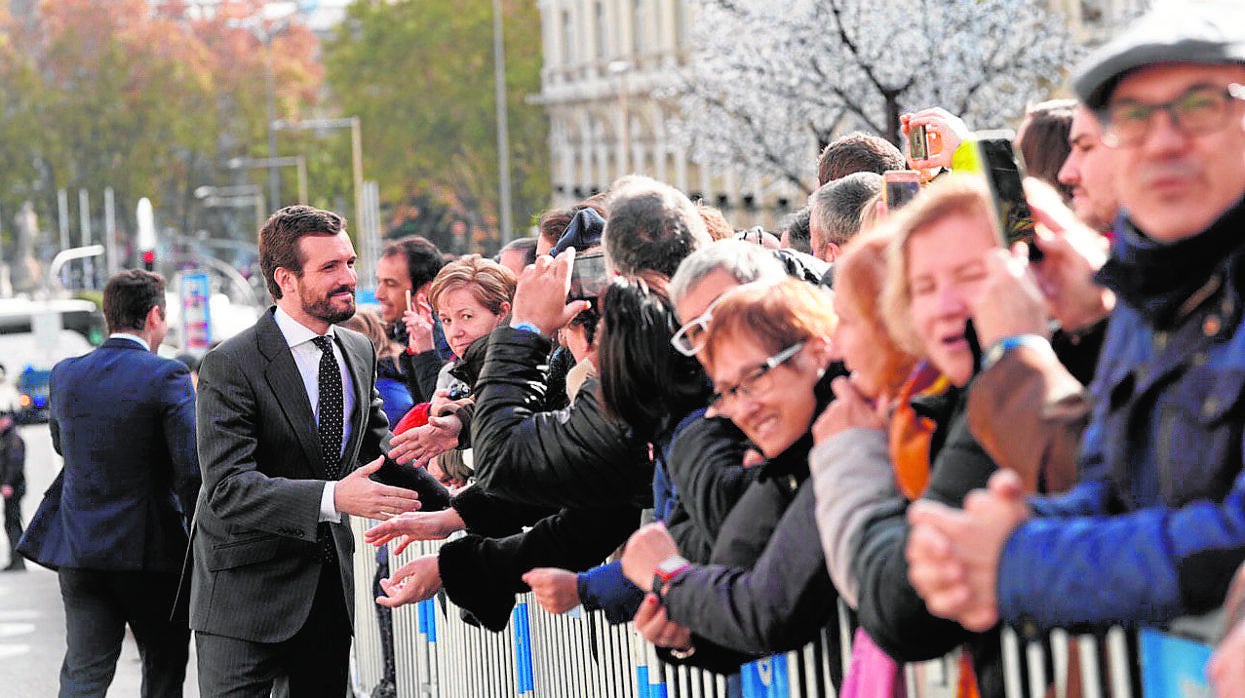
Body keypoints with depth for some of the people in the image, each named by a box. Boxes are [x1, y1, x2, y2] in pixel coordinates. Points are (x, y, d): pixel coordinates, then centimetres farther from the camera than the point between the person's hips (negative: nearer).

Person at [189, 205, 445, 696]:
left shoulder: (359, 352, 8)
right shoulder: (231, 366, -15)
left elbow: (378, 451, 18)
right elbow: (228, 488, -24)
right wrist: (333, 498, -36)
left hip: (331, 579, 6)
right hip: (247, 593, -6)